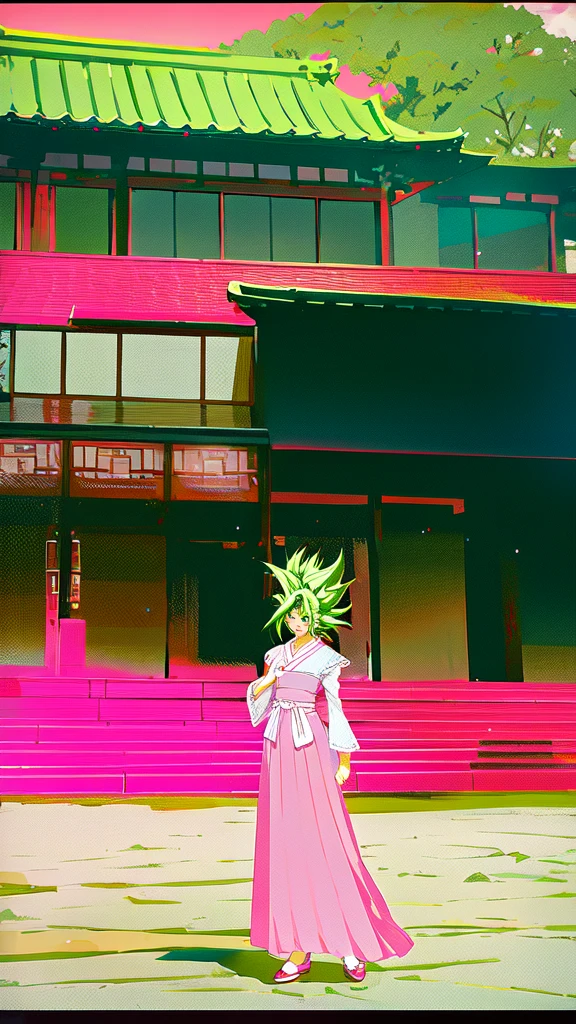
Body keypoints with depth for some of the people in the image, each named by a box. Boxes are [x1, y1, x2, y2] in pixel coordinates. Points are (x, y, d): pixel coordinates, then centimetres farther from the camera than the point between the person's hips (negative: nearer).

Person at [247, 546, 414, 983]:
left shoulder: (326, 657, 0)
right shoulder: (277, 655, 15)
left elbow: (335, 709, -4)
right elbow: (256, 697, 17)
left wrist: (344, 761, -8)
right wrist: (268, 679, -2)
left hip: (312, 754, -5)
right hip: (278, 751, 5)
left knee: (325, 845, -7)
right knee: (284, 846, 2)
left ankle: (354, 940, 2)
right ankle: (298, 948, 5)